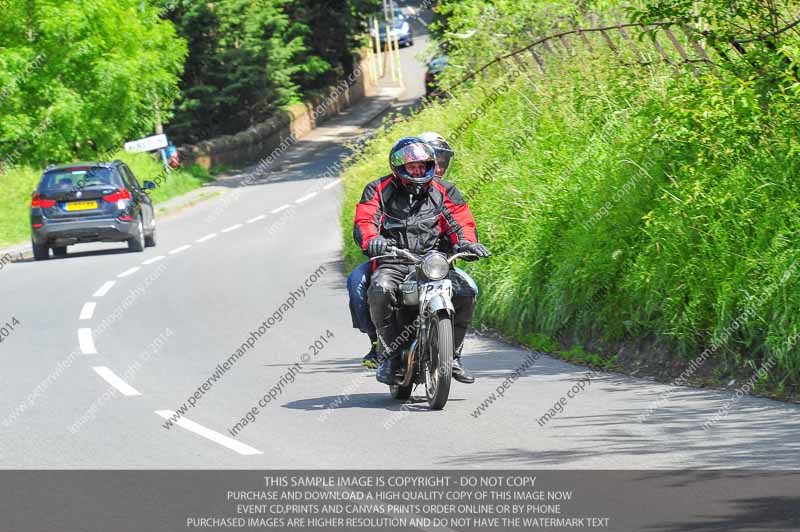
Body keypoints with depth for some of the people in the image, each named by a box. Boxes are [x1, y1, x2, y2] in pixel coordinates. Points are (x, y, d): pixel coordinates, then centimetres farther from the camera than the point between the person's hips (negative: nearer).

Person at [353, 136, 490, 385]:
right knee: (380, 290, -35)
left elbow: (461, 221, 8)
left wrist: (466, 242, -16)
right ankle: (389, 355, -21)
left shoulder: (444, 191, 15)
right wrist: (372, 241, -27)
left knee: (465, 291, -23)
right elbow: (364, 220, -3)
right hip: (392, 263, -2)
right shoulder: (379, 190, 10)